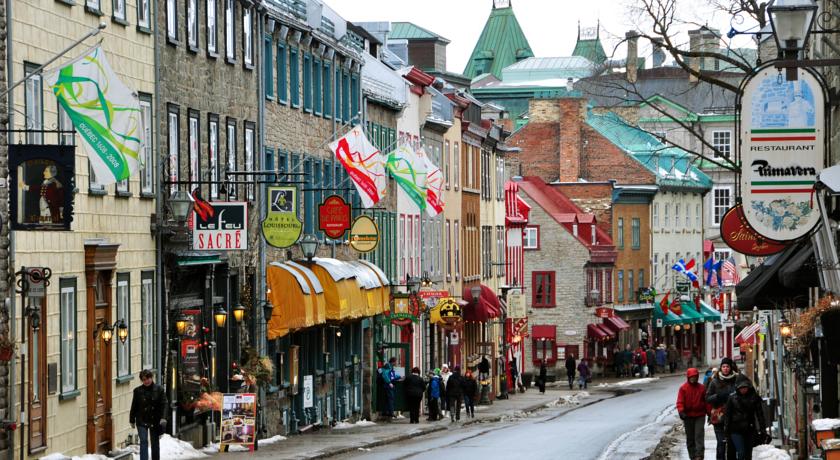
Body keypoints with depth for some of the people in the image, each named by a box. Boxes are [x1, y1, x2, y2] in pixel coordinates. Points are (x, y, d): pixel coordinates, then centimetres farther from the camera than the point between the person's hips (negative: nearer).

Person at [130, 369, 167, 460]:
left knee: (155, 442, 13)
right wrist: (132, 420, 4)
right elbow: (134, 407, 4)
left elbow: (163, 404, -5)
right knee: (143, 441, -10)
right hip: (142, 421, -1)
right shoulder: (138, 391, -1)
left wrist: (162, 418, -17)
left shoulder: (159, 390, -2)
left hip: (155, 421, 1)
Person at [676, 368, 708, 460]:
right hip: (688, 416, 1)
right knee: (690, 438, 8)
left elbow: (706, 401, 8)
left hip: (700, 416, -1)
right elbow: (680, 401, -6)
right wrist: (681, 411, -22)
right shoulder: (683, 388, -1)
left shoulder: (701, 388, 4)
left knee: (699, 436, -11)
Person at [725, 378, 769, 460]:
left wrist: (763, 431, 0)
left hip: (750, 430, 2)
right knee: (741, 453, -15)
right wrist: (726, 432, -1)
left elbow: (760, 414, 4)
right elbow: (727, 415, 3)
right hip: (736, 431, -2)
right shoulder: (732, 399, -1)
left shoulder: (754, 398, 2)